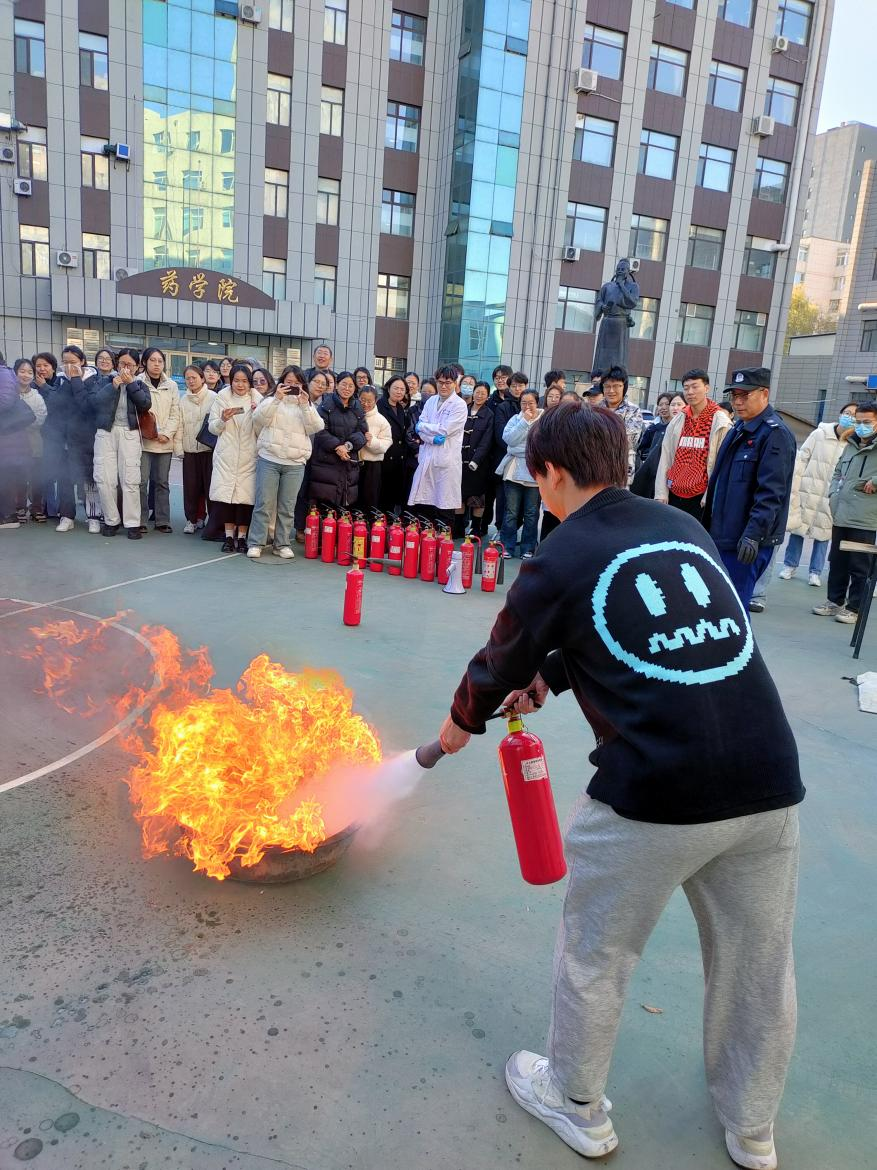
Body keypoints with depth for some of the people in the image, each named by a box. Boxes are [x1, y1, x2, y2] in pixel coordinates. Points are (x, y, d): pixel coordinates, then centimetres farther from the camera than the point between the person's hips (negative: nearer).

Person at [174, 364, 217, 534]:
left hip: (209, 448, -3)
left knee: (210, 485, 1)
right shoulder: (183, 400, 9)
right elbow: (180, 425, 8)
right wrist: (178, 447, 3)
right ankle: (192, 519, 15)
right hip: (190, 450, 3)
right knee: (191, 486, 5)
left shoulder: (213, 397, -4)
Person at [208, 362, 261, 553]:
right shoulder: (221, 398, 6)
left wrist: (257, 414, -14)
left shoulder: (257, 399, 4)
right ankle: (229, 535, 9)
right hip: (226, 456, 1)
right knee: (225, 494, -3)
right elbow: (212, 428, 7)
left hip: (248, 456, -1)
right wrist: (223, 419, -12)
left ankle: (242, 536, 8)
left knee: (246, 495, -4)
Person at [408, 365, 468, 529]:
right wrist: (433, 438, -13)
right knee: (422, 506, 6)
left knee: (445, 508, 0)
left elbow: (444, 430, -13)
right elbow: (420, 428, 6)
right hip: (426, 458, 5)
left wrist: (423, 426, -1)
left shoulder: (459, 405, -3)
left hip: (447, 461, -5)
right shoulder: (431, 401, 14)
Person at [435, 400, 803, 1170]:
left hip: (654, 791, -5)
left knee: (595, 952, 19)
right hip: (770, 783, 6)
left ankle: (578, 1106, 42)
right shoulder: (686, 528, 11)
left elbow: (501, 663, 10)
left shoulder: (558, 564, -4)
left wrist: (462, 723, 31)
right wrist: (550, 678, 30)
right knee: (759, 961, 23)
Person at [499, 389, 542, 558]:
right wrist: (525, 421, -10)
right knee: (511, 512, 2)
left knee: (531, 513, 5)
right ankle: (507, 546, 10)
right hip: (515, 470, 1)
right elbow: (509, 439, -9)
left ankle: (528, 549, 14)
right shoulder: (515, 419, 7)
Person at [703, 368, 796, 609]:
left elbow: (771, 493, -20)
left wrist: (753, 535, -25)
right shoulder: (739, 429, 17)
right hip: (722, 535, 9)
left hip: (746, 539, -9)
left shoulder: (775, 434, -12)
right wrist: (710, 523, 22)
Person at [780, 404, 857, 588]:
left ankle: (815, 571, 21)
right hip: (808, 491, 1)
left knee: (823, 533, 8)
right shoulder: (819, 434, -3)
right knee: (797, 526, 10)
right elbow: (801, 460, -2)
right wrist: (793, 486, -4)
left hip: (831, 498, 0)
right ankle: (790, 565, 26)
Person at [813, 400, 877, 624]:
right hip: (840, 517, 7)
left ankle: (854, 608, 11)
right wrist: (833, 494, 13)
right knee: (837, 562, 15)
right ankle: (835, 602, 27)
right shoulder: (851, 445, 15)